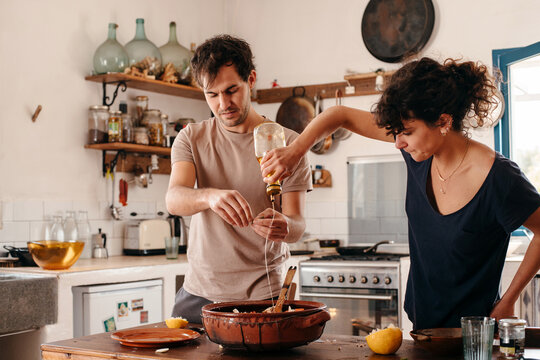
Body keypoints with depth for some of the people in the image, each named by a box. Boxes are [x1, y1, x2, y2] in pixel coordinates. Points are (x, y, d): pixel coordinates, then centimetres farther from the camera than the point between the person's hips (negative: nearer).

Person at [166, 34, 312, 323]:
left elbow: (297, 223, -6)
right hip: (199, 292, 2)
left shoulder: (288, 143, -2)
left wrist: (284, 227, -31)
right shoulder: (191, 138, 3)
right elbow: (173, 199, -14)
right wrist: (210, 196, -37)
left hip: (263, 294, -1)